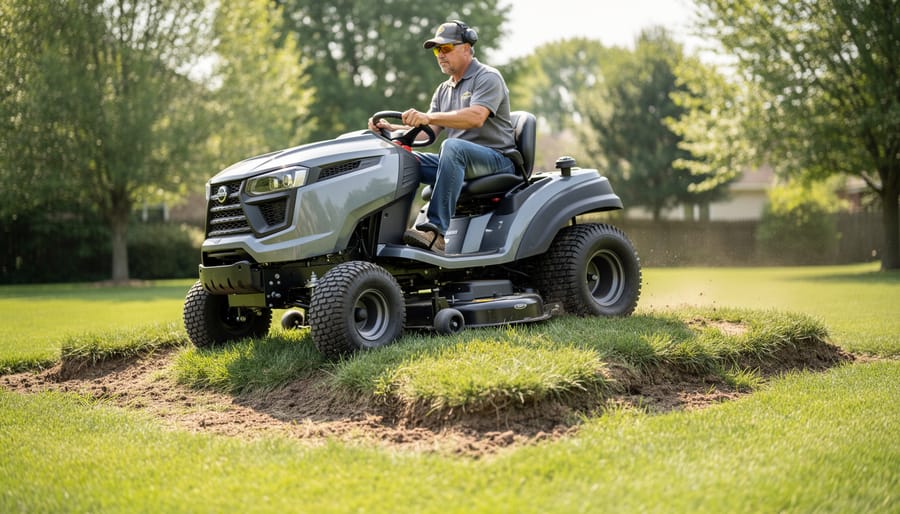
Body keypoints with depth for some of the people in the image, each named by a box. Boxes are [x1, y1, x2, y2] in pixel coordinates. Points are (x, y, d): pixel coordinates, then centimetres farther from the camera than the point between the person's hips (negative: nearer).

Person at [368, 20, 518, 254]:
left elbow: (476, 117, -22)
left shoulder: (488, 77, -3)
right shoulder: (443, 90, 21)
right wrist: (391, 128, -7)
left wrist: (428, 117, -31)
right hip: (460, 163, 7)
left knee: (452, 146, -37)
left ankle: (436, 231, -42)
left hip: (497, 160, -7)